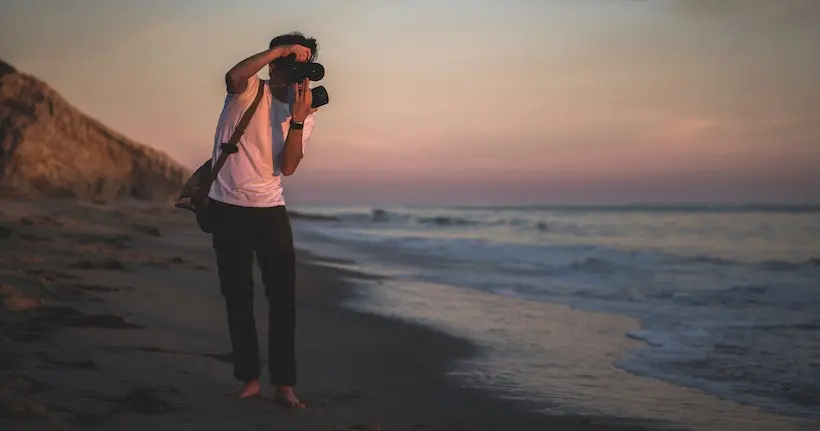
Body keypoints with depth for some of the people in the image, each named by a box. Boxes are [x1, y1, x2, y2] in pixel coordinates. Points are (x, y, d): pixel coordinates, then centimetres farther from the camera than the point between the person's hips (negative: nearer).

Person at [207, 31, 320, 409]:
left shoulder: (304, 114, 5)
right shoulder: (250, 91, -4)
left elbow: (287, 167, -8)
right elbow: (233, 76, -30)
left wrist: (297, 119, -19)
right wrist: (282, 49, -29)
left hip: (270, 208, 3)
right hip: (229, 207, -3)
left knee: (283, 295, -2)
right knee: (238, 296, 4)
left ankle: (284, 384, 4)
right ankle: (249, 377, 14)